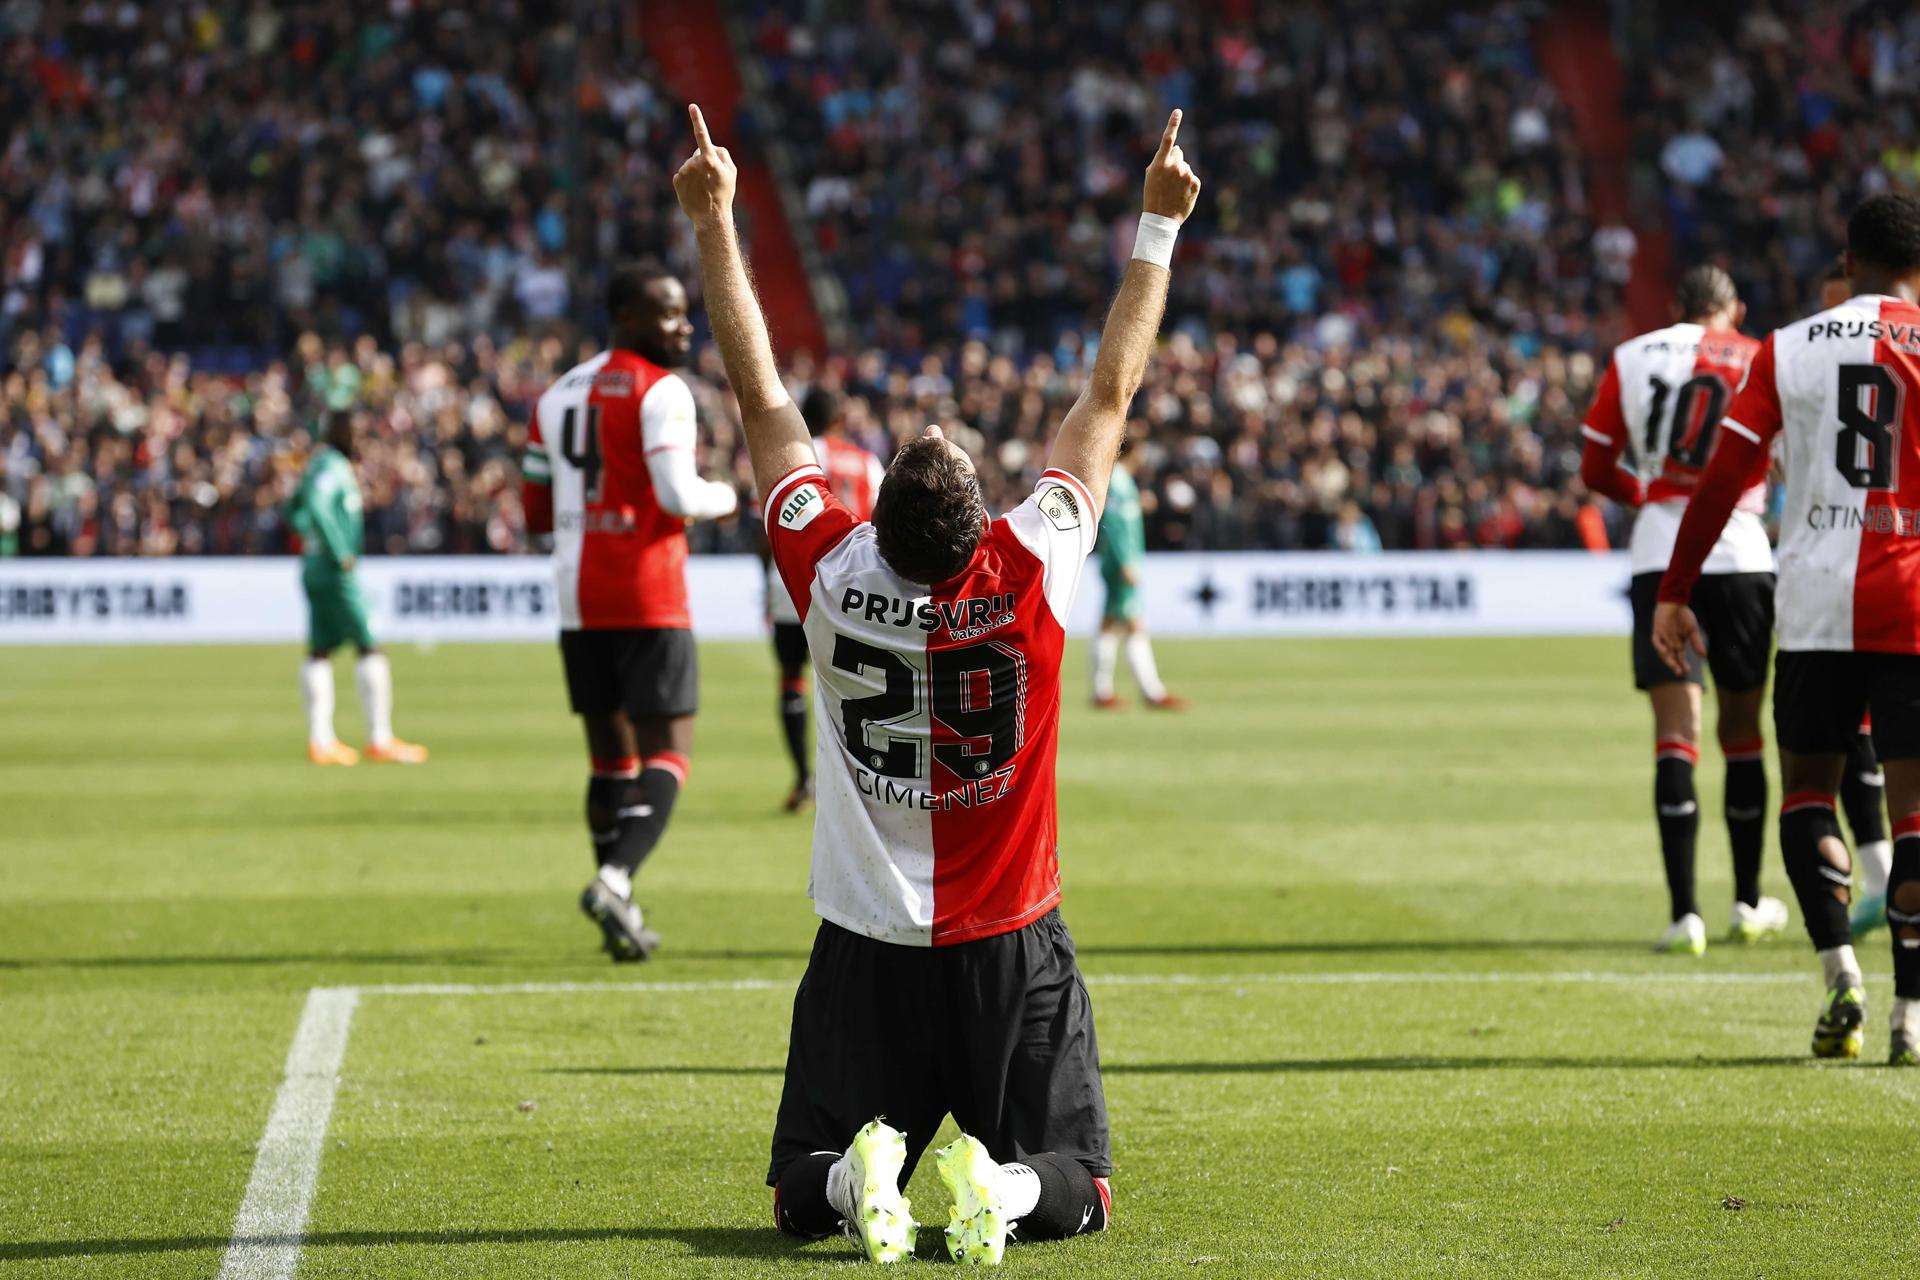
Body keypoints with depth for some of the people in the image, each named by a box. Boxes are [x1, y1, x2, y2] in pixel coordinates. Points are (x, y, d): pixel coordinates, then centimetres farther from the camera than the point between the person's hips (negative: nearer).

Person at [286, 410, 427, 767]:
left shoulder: (318, 463, 16)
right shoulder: (333, 466, -14)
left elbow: (295, 510, 27)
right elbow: (317, 506, -29)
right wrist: (341, 553, -24)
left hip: (313, 568, 10)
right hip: (336, 573, -10)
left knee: (320, 653, 9)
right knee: (370, 648, -6)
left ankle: (320, 741, 10)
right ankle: (380, 740, -7)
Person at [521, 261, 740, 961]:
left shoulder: (558, 394, 14)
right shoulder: (661, 392, -9)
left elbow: (537, 512, 15)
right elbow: (679, 495, -18)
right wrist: (723, 498, 2)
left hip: (577, 595, 7)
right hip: (648, 597, -7)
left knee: (610, 759, 12)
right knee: (667, 754, -4)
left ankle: (622, 921, 10)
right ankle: (615, 879, -25)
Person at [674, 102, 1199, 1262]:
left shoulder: (832, 578, -14)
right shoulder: (1032, 576, -15)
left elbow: (764, 399, -4)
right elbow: (1111, 394, -6)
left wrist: (714, 224, 3)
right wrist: (1160, 230, 3)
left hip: (867, 949, 1)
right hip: (1014, 949, -1)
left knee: (808, 1190, 12)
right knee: (1072, 1185, 9)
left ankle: (863, 1174, -23)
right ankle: (998, 1186, -24)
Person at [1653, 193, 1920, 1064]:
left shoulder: (1788, 349, 4)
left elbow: (1724, 478, 2)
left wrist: (1674, 593, 7)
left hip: (1816, 599, 1)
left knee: (1807, 788, 14)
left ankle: (1840, 971, -4)